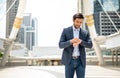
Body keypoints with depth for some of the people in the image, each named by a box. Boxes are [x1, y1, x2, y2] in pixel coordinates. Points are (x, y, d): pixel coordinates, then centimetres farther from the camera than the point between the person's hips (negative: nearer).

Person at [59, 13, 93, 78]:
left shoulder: (85, 32, 8)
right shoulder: (66, 30, 2)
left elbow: (90, 45, -3)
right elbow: (60, 45, -5)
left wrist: (80, 41, -21)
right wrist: (71, 41, -23)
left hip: (80, 61, 2)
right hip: (69, 61, -1)